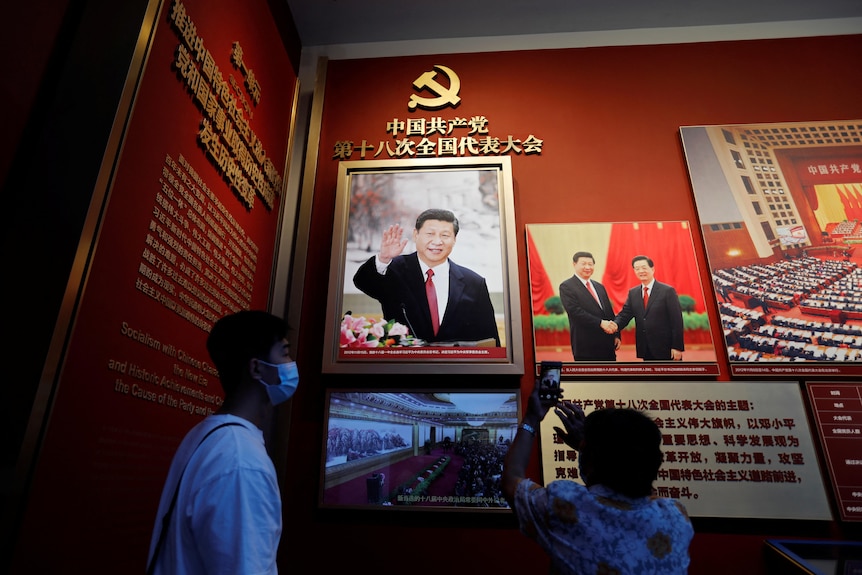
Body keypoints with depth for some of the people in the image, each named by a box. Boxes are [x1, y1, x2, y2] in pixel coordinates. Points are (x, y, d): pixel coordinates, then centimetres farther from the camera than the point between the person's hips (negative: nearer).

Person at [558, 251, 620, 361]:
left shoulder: (599, 287, 17)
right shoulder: (566, 287, -6)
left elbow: (610, 312, 17)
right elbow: (575, 311, -18)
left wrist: (616, 335, 8)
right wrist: (600, 323, -23)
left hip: (607, 344, 7)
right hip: (586, 346, -7)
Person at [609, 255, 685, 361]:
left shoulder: (668, 291, -7)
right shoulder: (632, 293, 9)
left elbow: (677, 320, -9)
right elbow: (625, 313, 2)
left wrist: (677, 347, -13)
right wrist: (616, 324, -21)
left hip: (666, 349, -4)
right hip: (646, 350, 5)